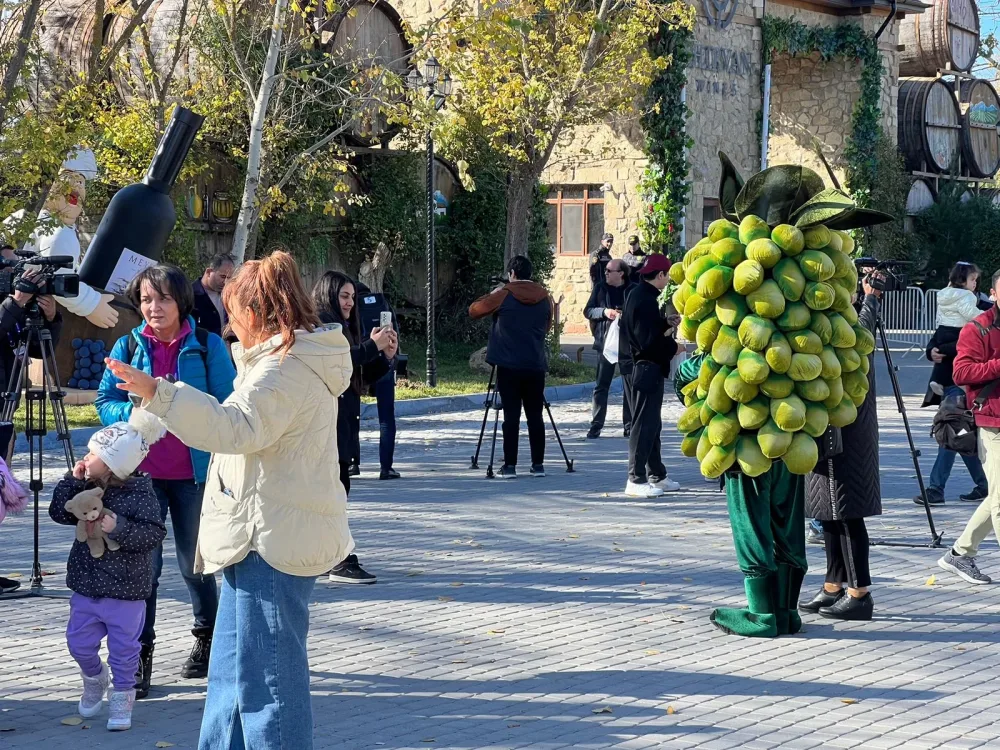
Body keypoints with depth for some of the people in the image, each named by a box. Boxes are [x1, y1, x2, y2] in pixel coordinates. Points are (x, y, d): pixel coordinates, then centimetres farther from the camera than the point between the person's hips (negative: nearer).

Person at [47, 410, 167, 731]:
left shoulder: (140, 494, -18)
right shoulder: (87, 488, 1)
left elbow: (154, 533, -22)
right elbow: (60, 513, 3)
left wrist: (119, 527, -32)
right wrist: (72, 481, -8)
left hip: (126, 590, -5)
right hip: (86, 585, 6)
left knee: (123, 647, 6)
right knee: (79, 643, 12)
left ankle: (122, 696, 22)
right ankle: (95, 678, 40)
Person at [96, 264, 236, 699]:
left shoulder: (208, 346, -2)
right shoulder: (129, 346, 3)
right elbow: (106, 401, 5)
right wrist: (135, 412, -14)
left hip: (193, 471, -1)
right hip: (141, 471, 1)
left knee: (195, 562, 11)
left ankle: (208, 638, 33)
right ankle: (139, 658, 3)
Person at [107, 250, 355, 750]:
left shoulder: (285, 367, -16)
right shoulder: (300, 360, 18)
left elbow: (238, 427, -34)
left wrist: (159, 394, -42)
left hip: (271, 540, -11)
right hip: (263, 537, 11)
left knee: (266, 671, -9)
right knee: (233, 668, 18)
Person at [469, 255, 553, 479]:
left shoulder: (503, 295, -5)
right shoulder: (545, 298, 7)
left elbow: (474, 311, 4)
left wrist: (492, 294, 16)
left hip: (508, 366, -3)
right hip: (536, 366, 3)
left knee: (511, 416, -2)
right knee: (535, 415, 8)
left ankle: (510, 466, -4)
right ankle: (538, 464, 10)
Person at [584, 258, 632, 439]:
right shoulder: (600, 289, 5)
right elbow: (588, 311, 5)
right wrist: (604, 312, -12)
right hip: (606, 341, 1)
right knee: (601, 385, 1)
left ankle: (629, 425, 13)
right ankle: (596, 425, 4)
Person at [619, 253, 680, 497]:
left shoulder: (637, 294, 13)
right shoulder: (645, 299, -18)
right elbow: (649, 341, -23)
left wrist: (666, 326, 10)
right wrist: (673, 346, -10)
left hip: (642, 366, 11)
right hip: (647, 367, -11)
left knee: (651, 423, 16)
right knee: (644, 424, -6)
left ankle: (657, 475, 24)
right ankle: (636, 480, -3)